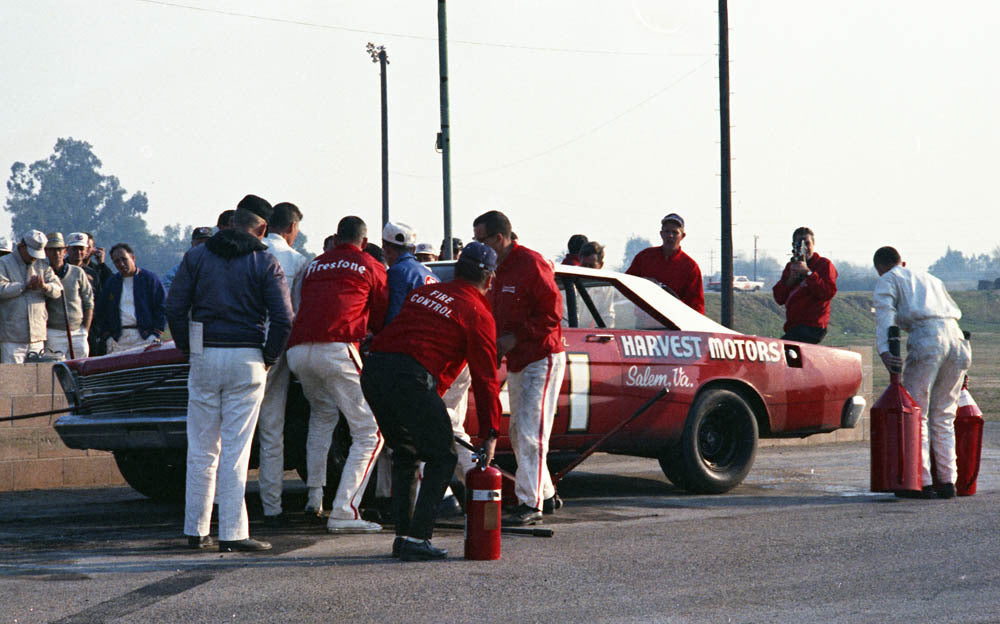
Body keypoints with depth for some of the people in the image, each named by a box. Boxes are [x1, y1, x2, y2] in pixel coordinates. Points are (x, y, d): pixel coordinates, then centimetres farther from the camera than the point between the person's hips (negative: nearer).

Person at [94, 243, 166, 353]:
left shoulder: (149, 278, 5)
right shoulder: (110, 283, 17)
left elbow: (162, 306, 2)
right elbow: (101, 313, 21)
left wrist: (156, 333, -5)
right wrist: (107, 336, 8)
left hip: (144, 337, -3)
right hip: (118, 340, 3)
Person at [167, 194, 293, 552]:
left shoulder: (196, 257, 6)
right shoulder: (265, 263, -2)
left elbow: (175, 308, 2)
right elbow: (283, 318, -8)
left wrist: (187, 349, 11)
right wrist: (269, 356, 4)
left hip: (204, 359, 2)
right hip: (247, 361, -2)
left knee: (201, 449, 9)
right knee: (235, 450, -1)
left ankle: (196, 530, 11)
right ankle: (232, 533, -3)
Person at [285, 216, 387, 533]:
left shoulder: (314, 266, 26)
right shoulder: (371, 267, 14)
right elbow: (382, 319, 22)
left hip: (297, 351, 5)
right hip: (337, 349, -5)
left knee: (322, 412, 34)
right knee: (369, 434, -1)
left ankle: (314, 493, 27)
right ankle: (344, 512, -15)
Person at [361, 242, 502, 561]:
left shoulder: (424, 292, 25)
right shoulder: (478, 314, 6)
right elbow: (485, 379, 5)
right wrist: (490, 435, 9)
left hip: (373, 370, 7)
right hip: (411, 377, -7)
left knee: (404, 454, 22)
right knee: (442, 458, 6)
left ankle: (403, 536, 20)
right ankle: (417, 539, -3)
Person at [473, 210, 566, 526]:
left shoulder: (531, 264, -17)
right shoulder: (498, 270, 12)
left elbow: (553, 313, -19)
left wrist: (515, 338, -21)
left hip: (542, 360, -10)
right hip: (516, 363, 10)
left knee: (531, 431, -13)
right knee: (518, 432, 13)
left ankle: (530, 504, -13)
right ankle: (545, 493, 25)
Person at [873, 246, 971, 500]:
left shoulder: (887, 281, 15)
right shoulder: (931, 279, 34)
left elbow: (885, 314, -2)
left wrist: (884, 351, -15)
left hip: (926, 340, -6)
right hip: (956, 338, 6)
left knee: (916, 416, 0)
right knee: (943, 417, 13)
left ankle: (921, 482, -6)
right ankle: (948, 481, 8)